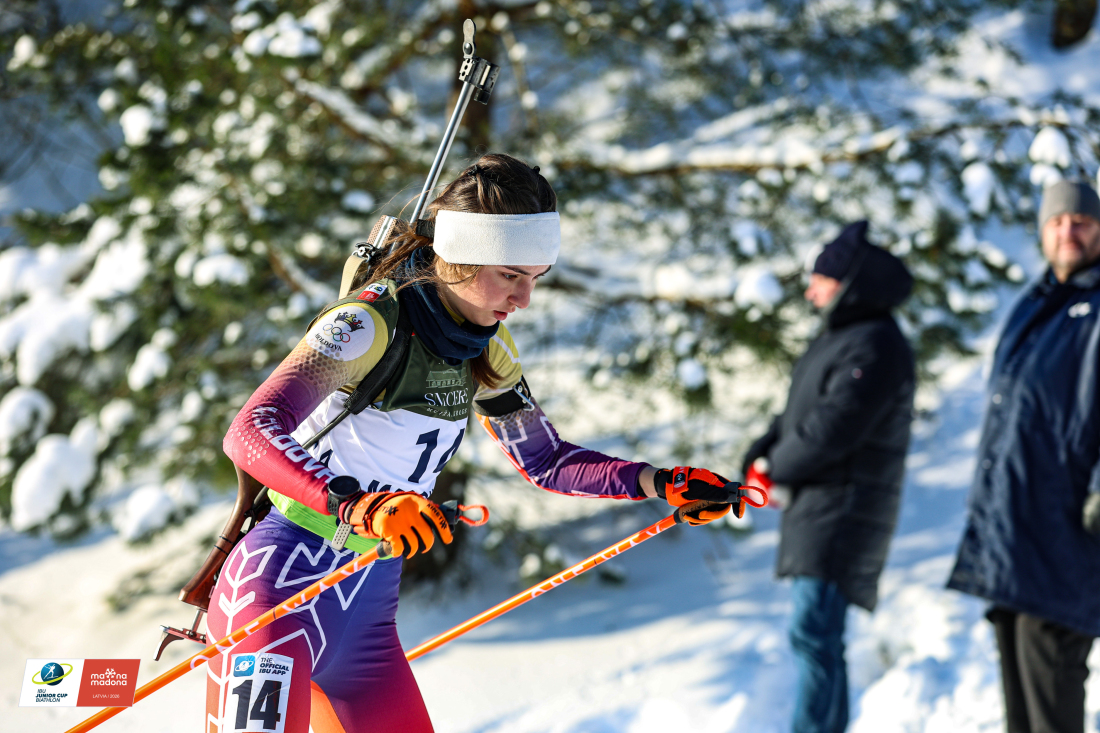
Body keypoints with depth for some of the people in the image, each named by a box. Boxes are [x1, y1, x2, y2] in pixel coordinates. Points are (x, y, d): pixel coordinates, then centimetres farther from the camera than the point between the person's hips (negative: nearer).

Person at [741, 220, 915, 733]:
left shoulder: (874, 348, -16)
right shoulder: (839, 337, 18)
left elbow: (832, 429, -22)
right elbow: (797, 415, 20)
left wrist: (776, 466, -7)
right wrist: (762, 457, 2)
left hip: (844, 512, -11)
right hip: (817, 507, 11)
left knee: (814, 635, -15)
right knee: (819, 638, 15)